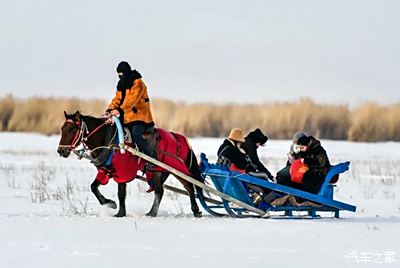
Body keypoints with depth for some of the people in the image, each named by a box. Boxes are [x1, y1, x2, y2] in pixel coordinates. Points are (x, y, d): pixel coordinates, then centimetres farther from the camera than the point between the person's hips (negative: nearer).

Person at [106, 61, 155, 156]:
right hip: (127, 117, 9)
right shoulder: (122, 84, 16)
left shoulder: (137, 83, -10)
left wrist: (120, 110, -35)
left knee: (135, 135, -26)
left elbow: (132, 99, -23)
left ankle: (151, 155, -16)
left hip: (139, 115, -9)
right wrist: (110, 109, -8)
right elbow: (117, 98, 11)